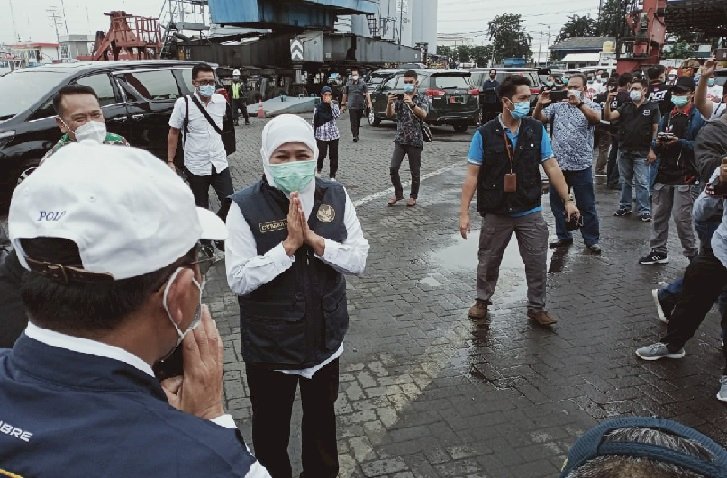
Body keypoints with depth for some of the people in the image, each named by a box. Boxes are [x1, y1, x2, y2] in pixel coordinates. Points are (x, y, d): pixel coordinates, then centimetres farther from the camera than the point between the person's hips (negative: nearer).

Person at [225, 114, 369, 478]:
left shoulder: (336, 196, -7)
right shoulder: (246, 206, -17)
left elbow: (359, 259, -10)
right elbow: (238, 280, -22)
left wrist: (314, 240, -24)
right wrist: (289, 244, -28)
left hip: (325, 339, 3)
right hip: (269, 347, -3)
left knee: (322, 419, 27)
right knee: (271, 429, 21)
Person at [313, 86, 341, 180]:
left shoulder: (334, 106, 3)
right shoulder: (318, 107, 0)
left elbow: (337, 115, -17)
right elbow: (314, 122, 4)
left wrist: (331, 103, -19)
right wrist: (313, 136, 3)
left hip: (334, 134, 2)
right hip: (322, 135, -1)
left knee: (334, 155, 4)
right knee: (321, 154, -1)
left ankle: (333, 176, 15)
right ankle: (318, 169, 30)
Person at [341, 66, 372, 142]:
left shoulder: (362, 83, 3)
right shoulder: (348, 84, 3)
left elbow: (367, 93, 1)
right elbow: (345, 94, 10)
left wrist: (369, 102, -10)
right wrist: (343, 104, 11)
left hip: (360, 106, 2)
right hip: (352, 106, -2)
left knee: (358, 121, 14)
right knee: (353, 122, -10)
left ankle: (356, 135, 28)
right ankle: (355, 136, -13)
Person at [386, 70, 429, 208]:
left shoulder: (421, 99, -1)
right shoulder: (399, 98, 6)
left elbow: (423, 115, -20)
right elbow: (389, 115, -7)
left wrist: (412, 104, -36)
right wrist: (389, 103, -28)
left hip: (415, 140, -2)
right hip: (400, 139, 2)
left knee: (415, 171, 5)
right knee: (393, 168, -5)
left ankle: (413, 196, 22)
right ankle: (398, 193, 14)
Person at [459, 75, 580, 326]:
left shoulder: (537, 130, -2)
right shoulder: (485, 134, -9)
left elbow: (551, 167, 1)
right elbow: (472, 175, -8)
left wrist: (567, 201, -1)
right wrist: (464, 213, -12)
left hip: (530, 213, 2)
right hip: (496, 214, -1)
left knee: (537, 263, 7)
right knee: (488, 261, 13)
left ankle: (537, 307, 26)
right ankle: (482, 301, 35)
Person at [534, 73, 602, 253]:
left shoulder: (592, 105, 1)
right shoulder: (557, 106, 8)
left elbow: (596, 118, -20)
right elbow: (537, 120, 2)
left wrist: (579, 103, -32)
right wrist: (540, 104, -17)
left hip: (581, 165, -3)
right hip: (558, 164, 3)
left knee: (586, 205, 3)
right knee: (557, 203, 11)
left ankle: (591, 240, 14)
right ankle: (564, 236, 26)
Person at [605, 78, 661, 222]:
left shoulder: (652, 107, 0)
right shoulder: (625, 107, 9)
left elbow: (655, 130, -2)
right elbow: (609, 117, -3)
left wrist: (652, 150, -8)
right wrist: (608, 102, -17)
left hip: (641, 152, -4)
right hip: (624, 150, 4)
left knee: (642, 182, -3)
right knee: (625, 181, 13)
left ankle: (644, 210, 3)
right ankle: (625, 206, 23)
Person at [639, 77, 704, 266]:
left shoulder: (697, 117, -3)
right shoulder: (667, 117, 17)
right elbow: (655, 146, 17)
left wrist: (679, 142, -23)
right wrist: (658, 143, -5)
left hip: (684, 175, -6)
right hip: (664, 173, 6)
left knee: (681, 217, -6)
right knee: (659, 214, 10)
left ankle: (692, 254, 10)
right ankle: (658, 251, 22)